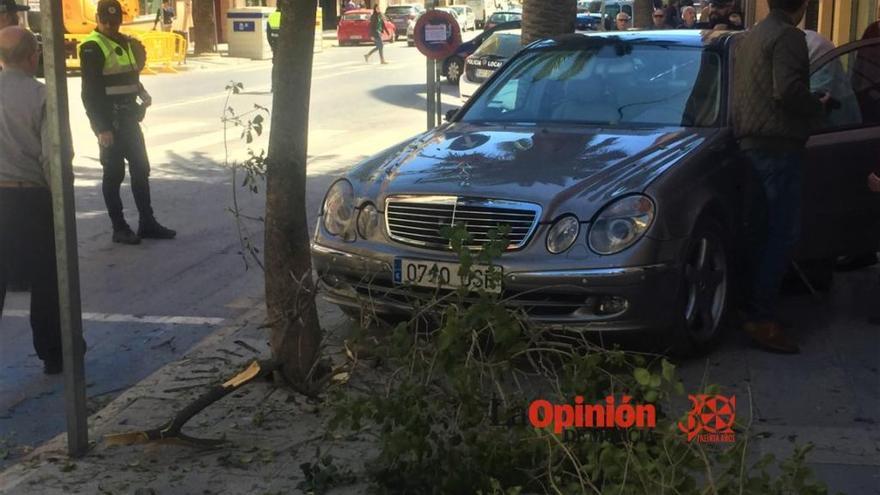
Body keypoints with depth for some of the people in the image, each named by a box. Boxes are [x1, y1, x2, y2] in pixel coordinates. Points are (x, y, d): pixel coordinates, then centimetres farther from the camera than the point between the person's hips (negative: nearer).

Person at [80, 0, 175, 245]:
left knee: (141, 170, 10)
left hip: (129, 119, 8)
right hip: (109, 123, -8)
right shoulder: (92, 48, -12)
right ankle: (119, 228, 8)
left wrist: (142, 92, 2)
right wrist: (101, 128, -21)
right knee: (114, 174, -1)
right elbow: (90, 93, -16)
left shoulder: (125, 42, 13)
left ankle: (147, 223, 18)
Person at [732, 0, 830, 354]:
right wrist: (818, 107, -7)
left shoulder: (753, 37, 17)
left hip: (752, 142, 10)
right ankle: (761, 319, -10)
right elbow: (788, 90, -24)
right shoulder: (788, 36, -12)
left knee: (763, 229, 15)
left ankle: (755, 306, 22)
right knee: (783, 233, -8)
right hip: (779, 145, -10)